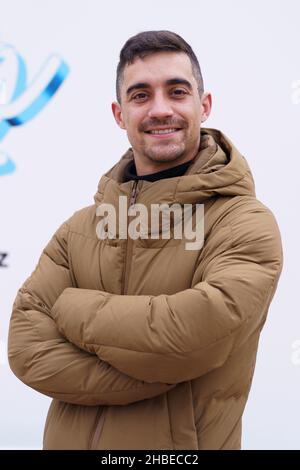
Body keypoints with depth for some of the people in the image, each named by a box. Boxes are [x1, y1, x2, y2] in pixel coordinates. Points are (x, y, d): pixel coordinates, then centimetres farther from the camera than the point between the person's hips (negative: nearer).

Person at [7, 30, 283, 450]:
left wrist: (71, 307, -16)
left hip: (182, 443, -3)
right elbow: (28, 346, -11)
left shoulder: (247, 224, -15)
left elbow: (196, 332, -29)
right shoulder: (80, 227, -2)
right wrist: (156, 372, -22)